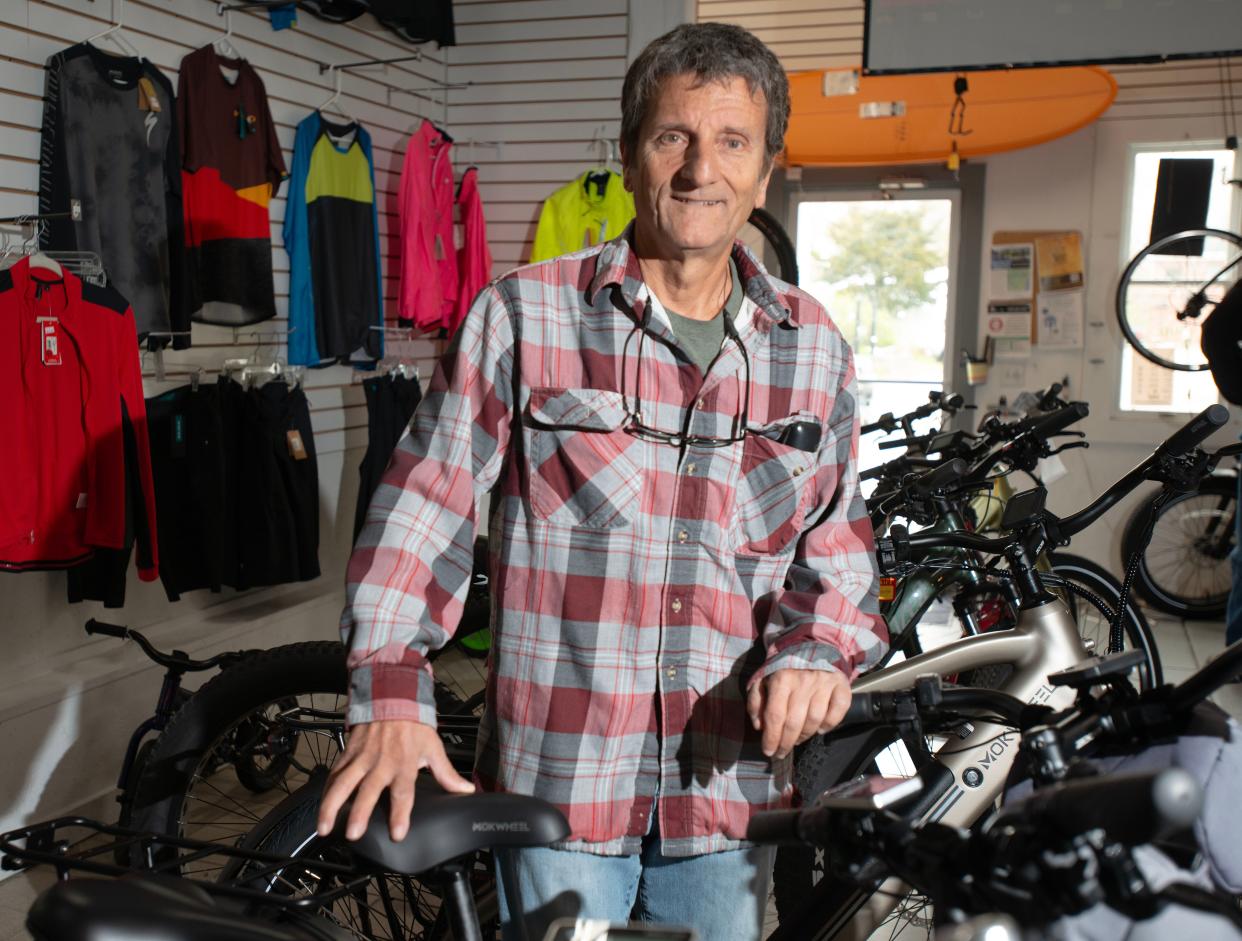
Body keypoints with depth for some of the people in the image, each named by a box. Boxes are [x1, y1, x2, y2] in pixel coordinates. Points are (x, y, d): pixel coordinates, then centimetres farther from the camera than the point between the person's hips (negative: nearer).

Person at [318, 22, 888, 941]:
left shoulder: (814, 348, 5)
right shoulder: (522, 315, -4)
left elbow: (837, 538, 10)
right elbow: (424, 503, -5)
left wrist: (820, 648, -9)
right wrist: (392, 693, -13)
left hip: (731, 786, 4)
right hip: (559, 777, -3)